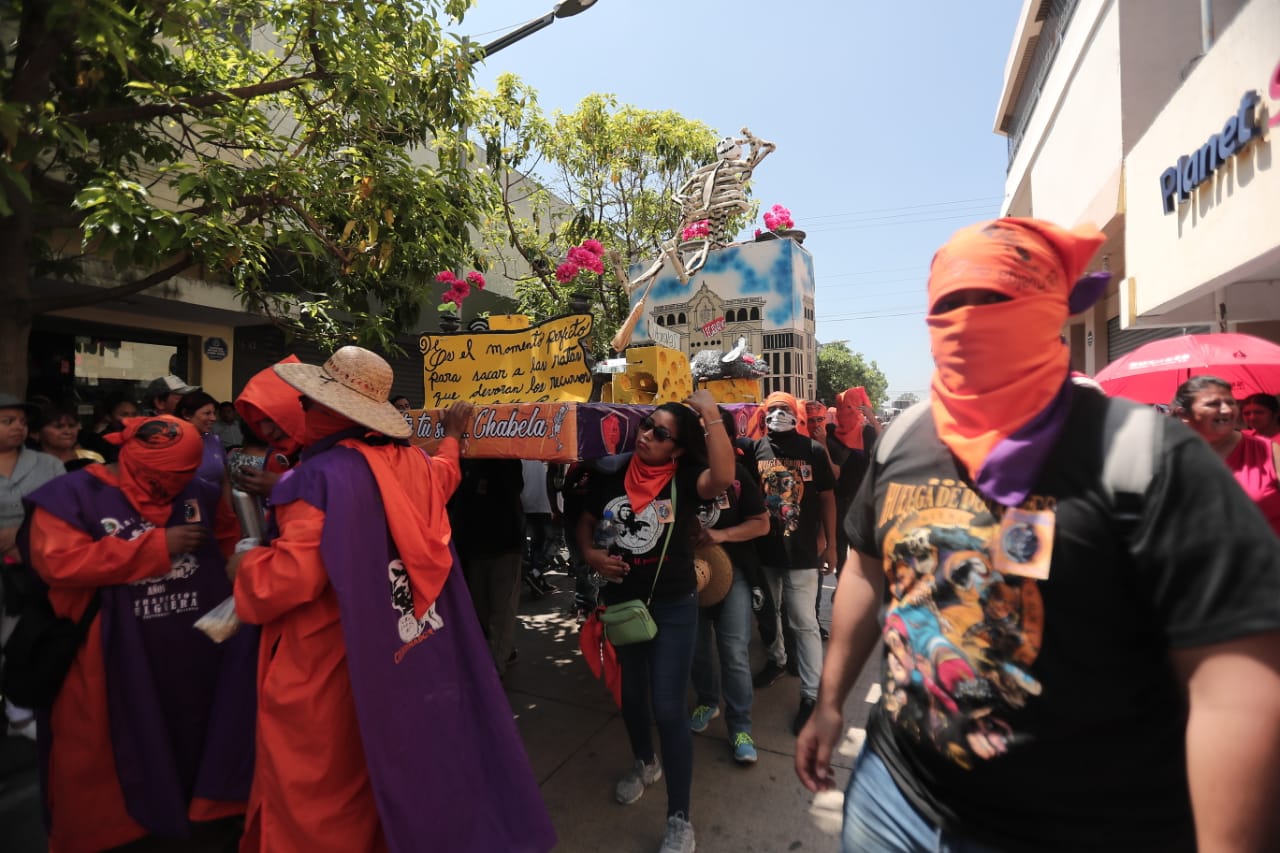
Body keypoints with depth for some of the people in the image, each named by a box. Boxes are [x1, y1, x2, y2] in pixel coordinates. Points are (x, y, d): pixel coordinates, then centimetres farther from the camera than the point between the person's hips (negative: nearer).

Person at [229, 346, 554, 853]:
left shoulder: (321, 475, -23)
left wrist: (244, 567, -5)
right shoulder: (409, 462, -2)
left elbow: (292, 574, -28)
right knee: (390, 760, 24)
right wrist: (452, 437, 43)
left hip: (324, 664, -7)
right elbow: (442, 475, 22)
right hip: (398, 647, 7)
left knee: (317, 789, 13)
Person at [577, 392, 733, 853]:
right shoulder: (612, 473, -5)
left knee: (667, 706, -2)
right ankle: (644, 763, 52)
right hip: (621, 603, 4)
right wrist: (591, 554, -12)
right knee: (631, 694, 22)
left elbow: (723, 477, -37)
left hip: (673, 607, -4)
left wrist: (711, 413, -34)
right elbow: (586, 521, 7)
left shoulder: (684, 478, -15)